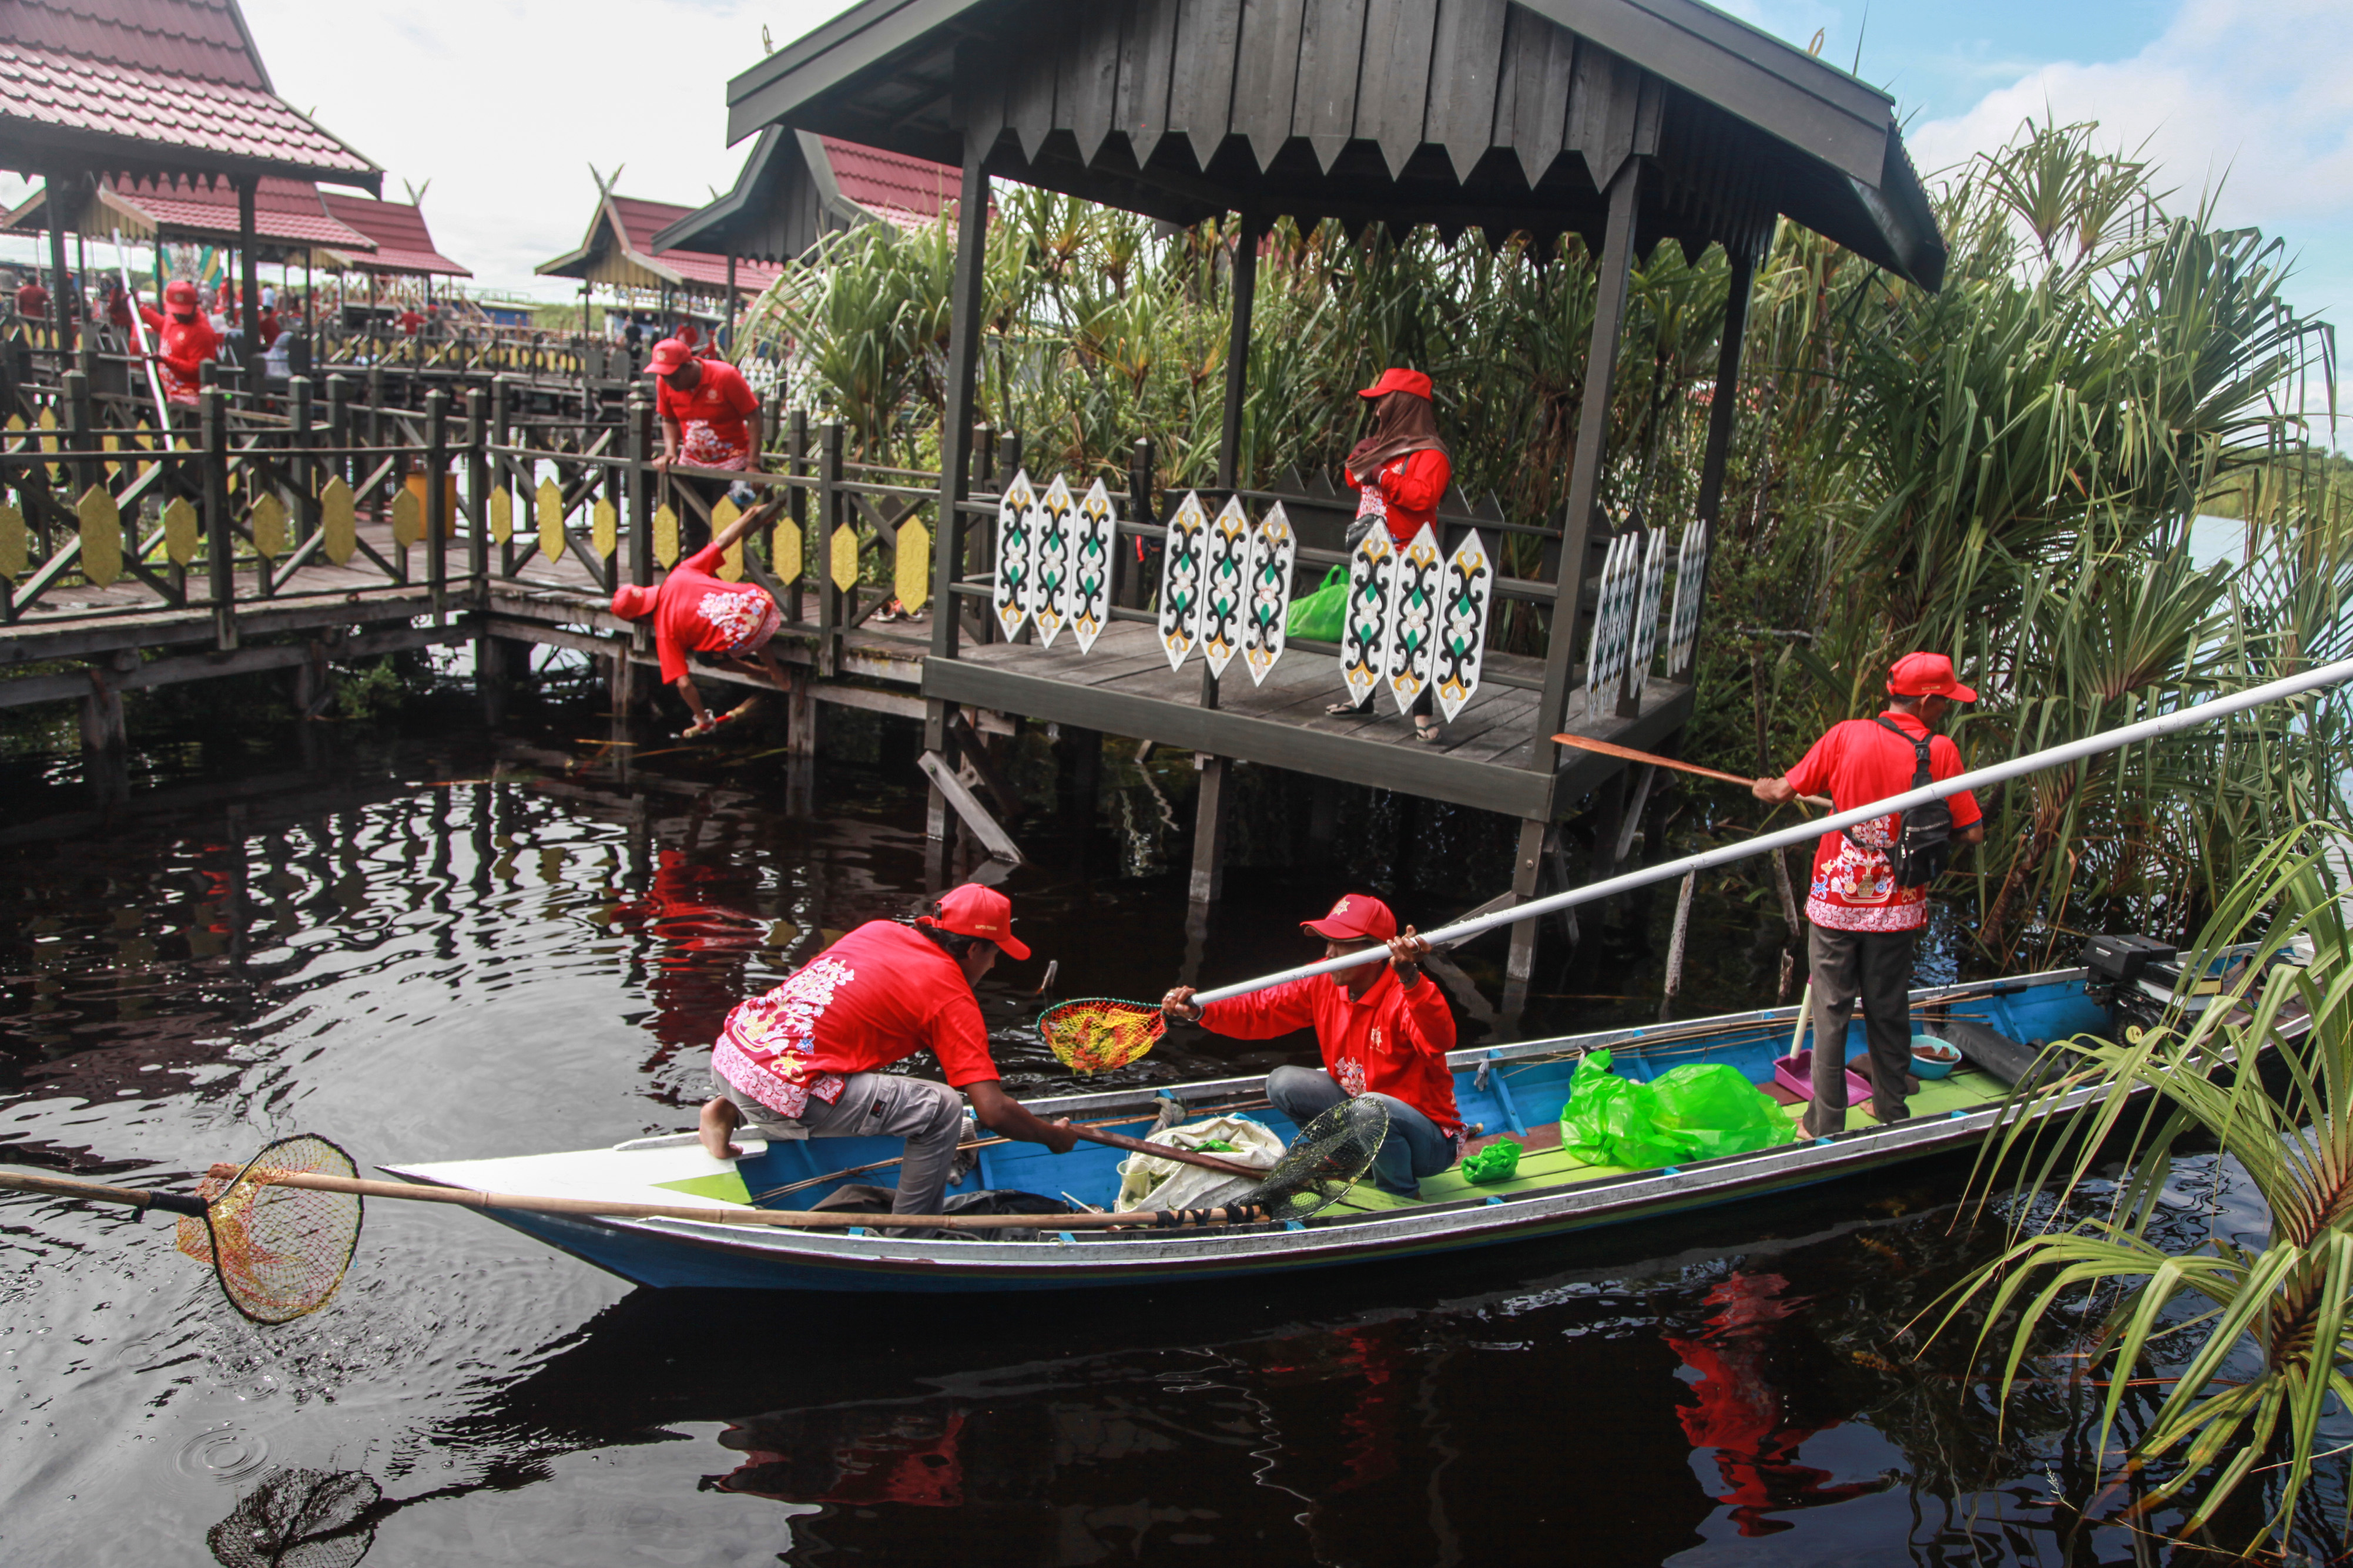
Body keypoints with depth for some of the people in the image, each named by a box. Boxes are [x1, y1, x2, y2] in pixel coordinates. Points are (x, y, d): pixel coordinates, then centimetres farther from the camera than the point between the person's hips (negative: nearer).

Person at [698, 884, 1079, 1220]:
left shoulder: (879, 930, 17)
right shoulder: (952, 997, -3)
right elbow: (994, 1112, -7)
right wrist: (1053, 1137, 12)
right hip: (778, 1089, -8)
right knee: (943, 1108, -3)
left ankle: (730, 1110, 21)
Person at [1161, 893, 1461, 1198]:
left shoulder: (1406, 993, -26)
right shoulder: (1323, 984, -6)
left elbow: (1440, 1041, -48)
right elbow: (1260, 1010, -7)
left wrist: (1411, 978, -64)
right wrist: (1200, 1012, -26)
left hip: (1431, 1142, -6)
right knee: (1283, 1083, -7)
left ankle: (1403, 1200, -8)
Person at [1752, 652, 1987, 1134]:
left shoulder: (1846, 736, -9)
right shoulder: (1940, 751, -9)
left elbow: (1784, 792, -5)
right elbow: (1971, 832, -7)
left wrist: (1761, 788, 18)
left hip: (1835, 900, 0)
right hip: (1897, 908, 0)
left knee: (1831, 1012, 8)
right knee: (1889, 1012, 15)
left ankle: (1826, 1126, 14)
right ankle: (1891, 1116, 29)